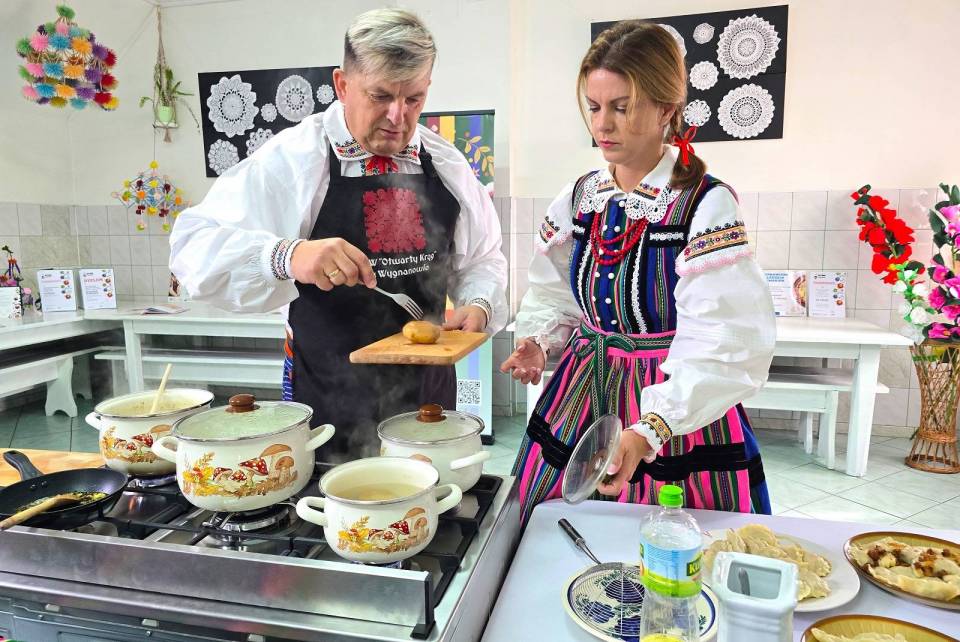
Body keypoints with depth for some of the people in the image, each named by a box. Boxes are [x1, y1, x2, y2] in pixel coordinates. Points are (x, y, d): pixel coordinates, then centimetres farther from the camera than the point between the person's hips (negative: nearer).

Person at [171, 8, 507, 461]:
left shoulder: (447, 165, 1)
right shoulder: (291, 159, -10)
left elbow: (482, 259, 12)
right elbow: (195, 247, -17)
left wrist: (478, 304, -10)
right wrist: (288, 256, -34)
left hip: (428, 387, 4)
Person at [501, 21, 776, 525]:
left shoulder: (707, 207, -16)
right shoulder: (578, 199, 1)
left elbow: (721, 346, -24)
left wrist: (649, 430, -35)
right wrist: (536, 342, -9)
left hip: (680, 415, -4)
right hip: (581, 397, 5)